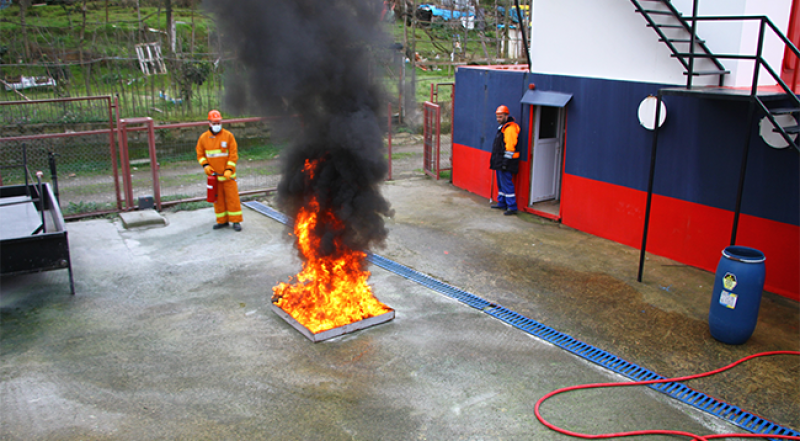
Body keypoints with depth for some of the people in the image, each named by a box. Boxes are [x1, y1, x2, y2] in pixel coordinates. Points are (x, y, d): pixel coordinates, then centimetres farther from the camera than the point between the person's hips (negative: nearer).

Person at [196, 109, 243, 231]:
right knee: (218, 198, 9)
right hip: (213, 175, 3)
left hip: (228, 175, -3)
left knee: (232, 197, -2)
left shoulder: (228, 136, -4)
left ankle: (236, 221, 5)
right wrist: (205, 165, -7)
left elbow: (233, 154, -5)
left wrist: (229, 170, -13)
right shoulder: (203, 138, 4)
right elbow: (200, 154, 11)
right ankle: (222, 221, 20)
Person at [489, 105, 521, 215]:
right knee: (501, 183, 18)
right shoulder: (502, 127, 17)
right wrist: (495, 161, 23)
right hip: (500, 162, 11)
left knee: (507, 184, -10)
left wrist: (505, 162, -23)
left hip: (505, 162, -11)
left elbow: (510, 147, -22)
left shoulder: (510, 128, -17)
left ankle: (512, 207, -7)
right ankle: (502, 203, 29)